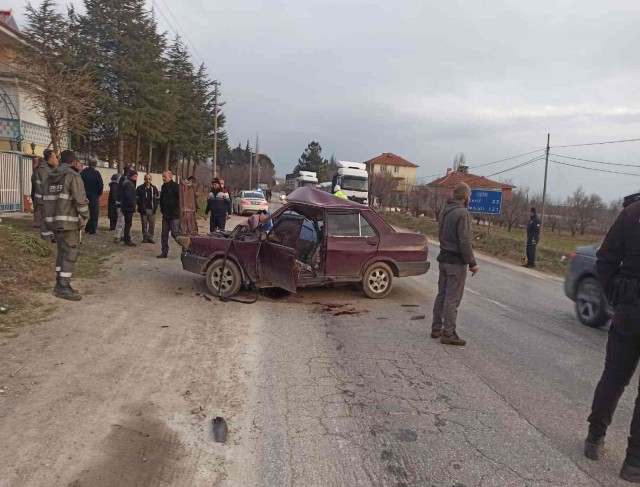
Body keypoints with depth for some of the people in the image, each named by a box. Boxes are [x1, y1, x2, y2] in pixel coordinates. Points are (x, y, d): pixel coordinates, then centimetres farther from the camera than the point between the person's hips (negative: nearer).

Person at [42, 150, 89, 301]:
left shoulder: (50, 177, 14)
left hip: (53, 220, 8)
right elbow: (80, 199, -16)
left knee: (63, 252, 15)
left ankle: (59, 284, 18)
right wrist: (85, 217, -4)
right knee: (70, 253, -4)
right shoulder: (73, 176, -10)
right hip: (68, 221, -8)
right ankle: (64, 287, -5)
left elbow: (46, 198, 14)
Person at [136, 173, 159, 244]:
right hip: (143, 210, -3)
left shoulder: (154, 188, 10)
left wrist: (155, 205, 3)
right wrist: (140, 205, -13)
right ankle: (145, 238, 13)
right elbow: (136, 198, -3)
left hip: (152, 210, 3)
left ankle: (150, 237, 13)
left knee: (152, 224, 3)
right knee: (144, 225, 4)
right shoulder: (140, 188, -2)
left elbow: (158, 197, 17)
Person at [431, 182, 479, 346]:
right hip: (456, 262, -8)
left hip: (443, 259, 9)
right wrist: (472, 262, -14)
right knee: (453, 298, -2)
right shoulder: (462, 213, -18)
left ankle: (436, 328, 22)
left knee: (442, 295, 15)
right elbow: (465, 241, -21)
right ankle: (448, 334, 4)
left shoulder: (444, 211, 10)